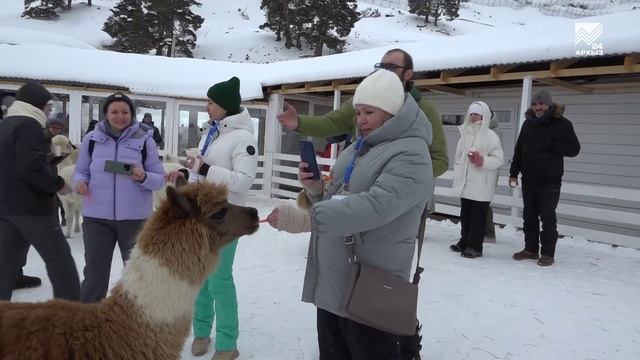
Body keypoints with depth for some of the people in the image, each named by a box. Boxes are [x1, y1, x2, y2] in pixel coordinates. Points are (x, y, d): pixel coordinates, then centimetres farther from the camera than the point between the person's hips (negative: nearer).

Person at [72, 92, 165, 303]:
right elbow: (80, 171, 11)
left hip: (135, 218, -1)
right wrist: (80, 182, -11)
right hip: (97, 217, 1)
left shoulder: (144, 140, -1)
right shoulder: (92, 139, 3)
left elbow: (159, 179, -1)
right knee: (94, 272, 10)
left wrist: (144, 177, -22)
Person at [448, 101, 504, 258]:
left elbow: (499, 159, -10)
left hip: (481, 186, -6)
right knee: (465, 215, 13)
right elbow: (458, 158, 19)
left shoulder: (490, 136, -6)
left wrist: (483, 161, -24)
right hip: (465, 183, 6)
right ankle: (465, 241, 25)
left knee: (478, 217, -2)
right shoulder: (465, 134, 13)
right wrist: (457, 176, 16)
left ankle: (475, 246, 4)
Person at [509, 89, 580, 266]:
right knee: (529, 216, 10)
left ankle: (548, 253, 5)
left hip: (550, 180, -5)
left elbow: (574, 149, -7)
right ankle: (531, 249, 21)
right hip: (528, 179, 5)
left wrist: (551, 145, -19)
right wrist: (513, 173, 9)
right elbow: (519, 149, 13)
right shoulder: (528, 123, 10)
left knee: (547, 217, -3)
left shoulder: (562, 123, -5)